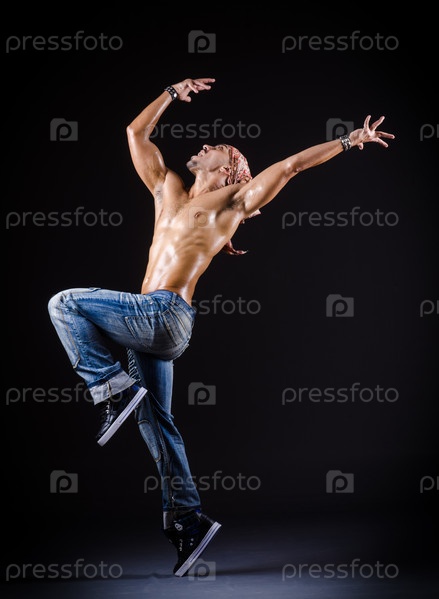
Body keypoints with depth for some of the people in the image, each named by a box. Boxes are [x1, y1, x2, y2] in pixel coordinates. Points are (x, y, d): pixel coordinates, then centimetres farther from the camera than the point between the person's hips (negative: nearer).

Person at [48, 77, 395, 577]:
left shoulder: (234, 201, 7)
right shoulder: (168, 190, 23)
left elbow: (291, 165, 9)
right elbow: (136, 133, 29)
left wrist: (350, 141, 11)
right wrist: (174, 93, 32)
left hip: (164, 315, -7)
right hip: (151, 320, 7)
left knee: (65, 304, -14)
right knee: (156, 422, 7)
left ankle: (112, 389, -10)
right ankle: (188, 520, 11)